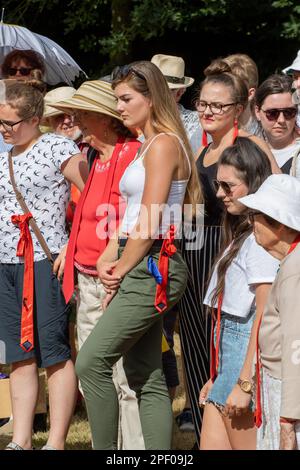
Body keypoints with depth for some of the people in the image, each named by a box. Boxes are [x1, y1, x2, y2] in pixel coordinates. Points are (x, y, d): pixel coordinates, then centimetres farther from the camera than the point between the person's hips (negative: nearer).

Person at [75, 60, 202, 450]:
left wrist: (121, 271, -8)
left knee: (92, 362, -13)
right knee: (147, 378, 8)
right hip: (141, 271, 10)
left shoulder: (163, 144, -10)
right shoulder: (146, 146, 20)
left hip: (152, 268, -10)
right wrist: (108, 260, 4)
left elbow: (149, 224, -16)